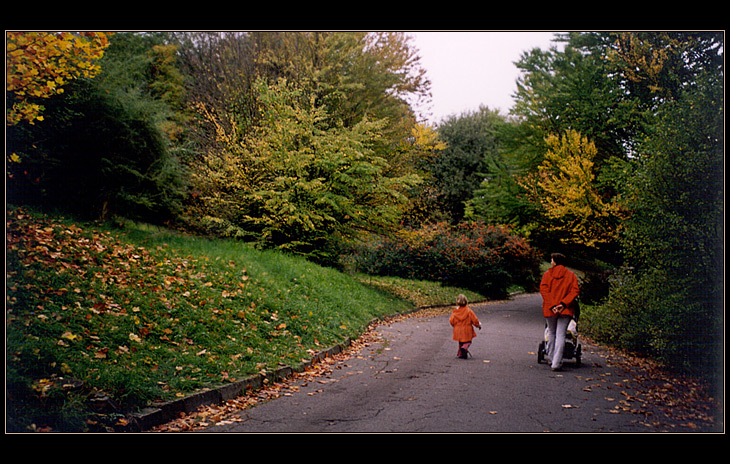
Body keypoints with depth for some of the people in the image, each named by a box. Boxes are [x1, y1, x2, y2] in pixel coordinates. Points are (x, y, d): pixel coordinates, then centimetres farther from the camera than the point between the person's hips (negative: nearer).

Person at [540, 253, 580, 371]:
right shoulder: (571, 275, 8)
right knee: (560, 335, -3)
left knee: (551, 333, 16)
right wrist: (563, 304, -11)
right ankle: (556, 363, -12)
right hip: (566, 310, 0)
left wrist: (552, 305, -12)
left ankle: (551, 359, 22)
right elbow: (575, 291, -4)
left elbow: (544, 289, -8)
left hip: (549, 309, 0)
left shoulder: (548, 274, 4)